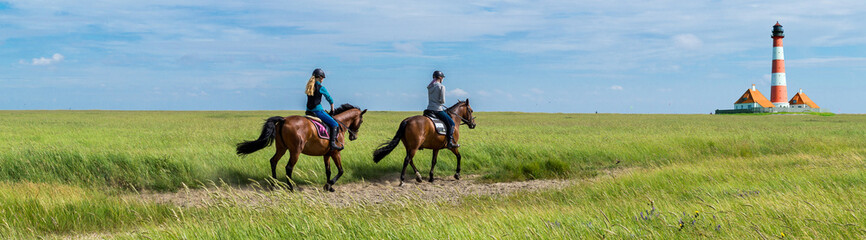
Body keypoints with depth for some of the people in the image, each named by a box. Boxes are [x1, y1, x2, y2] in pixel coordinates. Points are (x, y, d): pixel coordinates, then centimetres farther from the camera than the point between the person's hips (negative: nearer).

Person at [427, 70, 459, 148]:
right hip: (438, 109, -7)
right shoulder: (441, 86, -11)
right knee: (451, 123, 3)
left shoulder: (429, 87, 12)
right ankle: (449, 142, -7)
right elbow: (442, 100, -15)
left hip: (429, 109, 7)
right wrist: (442, 102, 9)